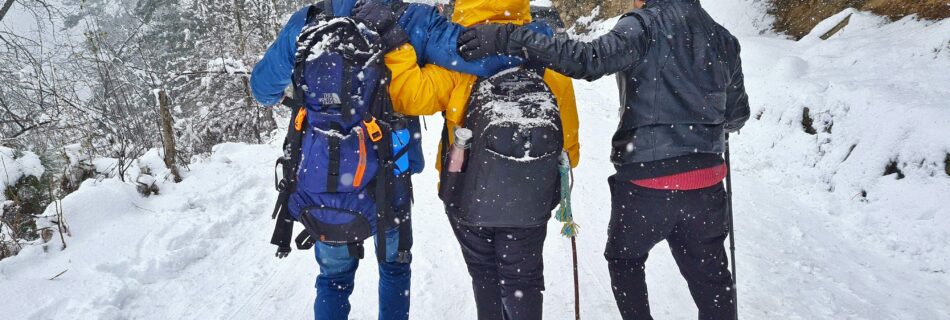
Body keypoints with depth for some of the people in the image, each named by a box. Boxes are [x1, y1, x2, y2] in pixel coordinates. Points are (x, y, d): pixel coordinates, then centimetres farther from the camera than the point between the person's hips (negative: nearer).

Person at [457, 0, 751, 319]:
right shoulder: (722, 38, 8)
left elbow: (590, 59, -26)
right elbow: (737, 115, 17)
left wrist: (511, 39, -28)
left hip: (647, 182, -5)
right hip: (706, 184, 5)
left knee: (624, 259, 20)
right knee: (710, 274, 15)